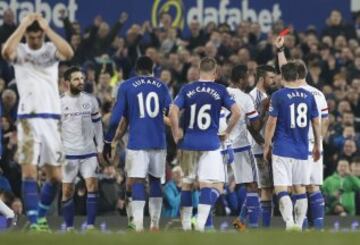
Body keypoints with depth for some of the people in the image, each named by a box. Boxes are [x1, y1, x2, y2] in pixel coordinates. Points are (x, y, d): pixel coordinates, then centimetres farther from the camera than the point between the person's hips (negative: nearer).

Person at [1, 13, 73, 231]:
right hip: (28, 119, -2)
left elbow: (69, 53, -16)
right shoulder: (20, 51, 4)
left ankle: (41, 215, 23)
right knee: (29, 171, -10)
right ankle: (34, 221, -10)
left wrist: (47, 28, -14)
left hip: (52, 118, 2)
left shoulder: (51, 50, 7)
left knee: (55, 176, 5)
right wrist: (22, 26, -16)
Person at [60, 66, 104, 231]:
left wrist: (100, 148, 10)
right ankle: (69, 227, 12)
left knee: (92, 185, -11)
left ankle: (90, 226, -9)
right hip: (68, 154, -2)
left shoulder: (91, 100, 5)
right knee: (67, 191, 2)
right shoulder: (59, 102, -4)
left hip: (89, 152, 2)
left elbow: (97, 125, 13)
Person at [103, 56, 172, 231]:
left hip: (137, 143, -3)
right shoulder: (161, 86, 10)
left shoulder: (126, 87, 2)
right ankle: (154, 225, 20)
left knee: (136, 183, -8)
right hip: (158, 142, 3)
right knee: (155, 181, 17)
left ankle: (138, 227, -21)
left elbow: (116, 117, -1)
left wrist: (108, 142, 6)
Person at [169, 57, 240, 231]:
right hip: (210, 143, -3)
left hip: (189, 142, 3)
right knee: (214, 184, -2)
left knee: (187, 182, 16)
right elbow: (236, 112, -5)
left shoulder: (187, 90, 2)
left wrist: (176, 134, 5)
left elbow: (173, 112, -8)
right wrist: (227, 132, 8)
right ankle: (201, 221, -20)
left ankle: (185, 223, 22)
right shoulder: (220, 91, -1)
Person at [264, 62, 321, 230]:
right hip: (302, 150, 4)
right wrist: (317, 145, 22)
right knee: (300, 189, 13)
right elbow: (316, 123, 11)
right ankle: (299, 226, 14)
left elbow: (271, 123, -7)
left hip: (282, 149, -4)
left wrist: (266, 146, 3)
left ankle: (290, 223, -22)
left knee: (281, 189, -6)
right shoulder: (308, 96, 5)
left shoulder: (278, 96, -7)